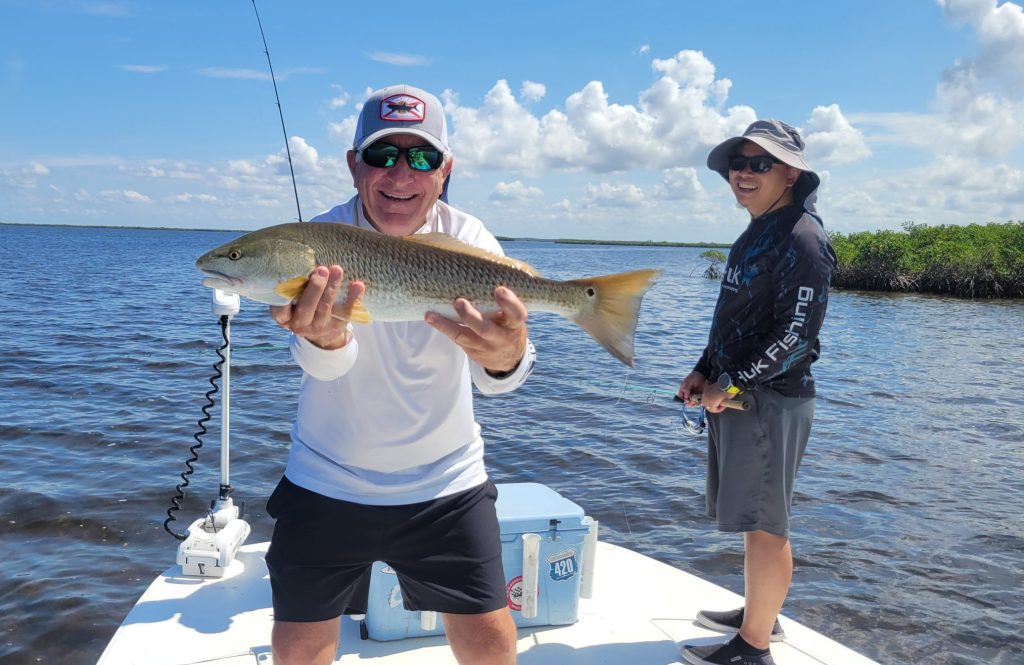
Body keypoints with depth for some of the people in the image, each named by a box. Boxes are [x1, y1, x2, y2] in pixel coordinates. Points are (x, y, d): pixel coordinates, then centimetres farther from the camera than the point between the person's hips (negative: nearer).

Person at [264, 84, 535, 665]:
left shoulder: (471, 241, -14)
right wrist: (324, 338, -56)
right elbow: (323, 365, -32)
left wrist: (506, 356, -51)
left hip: (446, 481, 0)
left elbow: (495, 380, -27)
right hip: (328, 481, 0)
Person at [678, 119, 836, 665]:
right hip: (735, 398, 10)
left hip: (771, 401, -10)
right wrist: (704, 372, 10)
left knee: (763, 524, -2)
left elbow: (798, 332, -21)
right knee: (754, 518, 19)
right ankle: (759, 614, 34)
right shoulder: (754, 234, 16)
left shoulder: (801, 238, -14)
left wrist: (733, 384, -17)